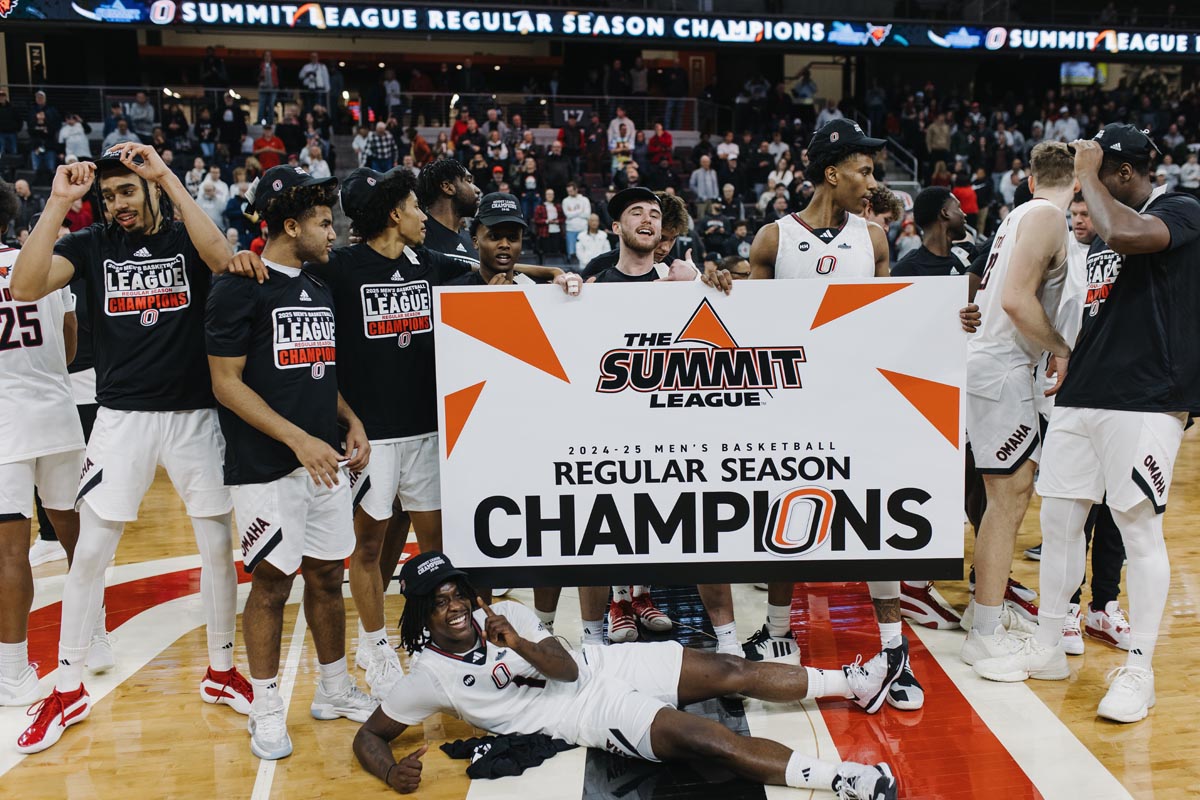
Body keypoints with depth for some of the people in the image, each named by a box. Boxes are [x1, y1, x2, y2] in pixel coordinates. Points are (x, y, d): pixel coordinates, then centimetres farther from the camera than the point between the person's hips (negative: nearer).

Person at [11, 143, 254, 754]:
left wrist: (167, 176, -23)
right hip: (121, 418, 1)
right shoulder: (92, 245, 3)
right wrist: (59, 201, -17)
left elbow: (222, 258, -24)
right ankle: (68, 690, 19)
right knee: (89, 554, 3)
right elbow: (24, 287, -13)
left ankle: (221, 671, 25)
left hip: (195, 416, 0)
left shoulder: (187, 237, 0)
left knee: (218, 547, 7)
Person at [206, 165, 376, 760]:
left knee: (327, 575, 13)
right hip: (266, 466, -6)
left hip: (325, 460, 7)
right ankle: (266, 710, 18)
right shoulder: (239, 287, -9)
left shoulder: (320, 291, 13)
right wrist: (299, 440, -19)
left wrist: (351, 421, 4)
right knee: (271, 582, 1)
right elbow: (226, 383, -13)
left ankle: (334, 689, 29)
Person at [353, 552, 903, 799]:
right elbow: (368, 736, -5)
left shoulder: (503, 614, 2)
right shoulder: (432, 675, -8)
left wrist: (521, 645, -24)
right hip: (590, 715, -5)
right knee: (701, 736, -25)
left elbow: (567, 667, -4)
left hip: (605, 663, 6)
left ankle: (857, 683, 11)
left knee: (729, 672, -3)